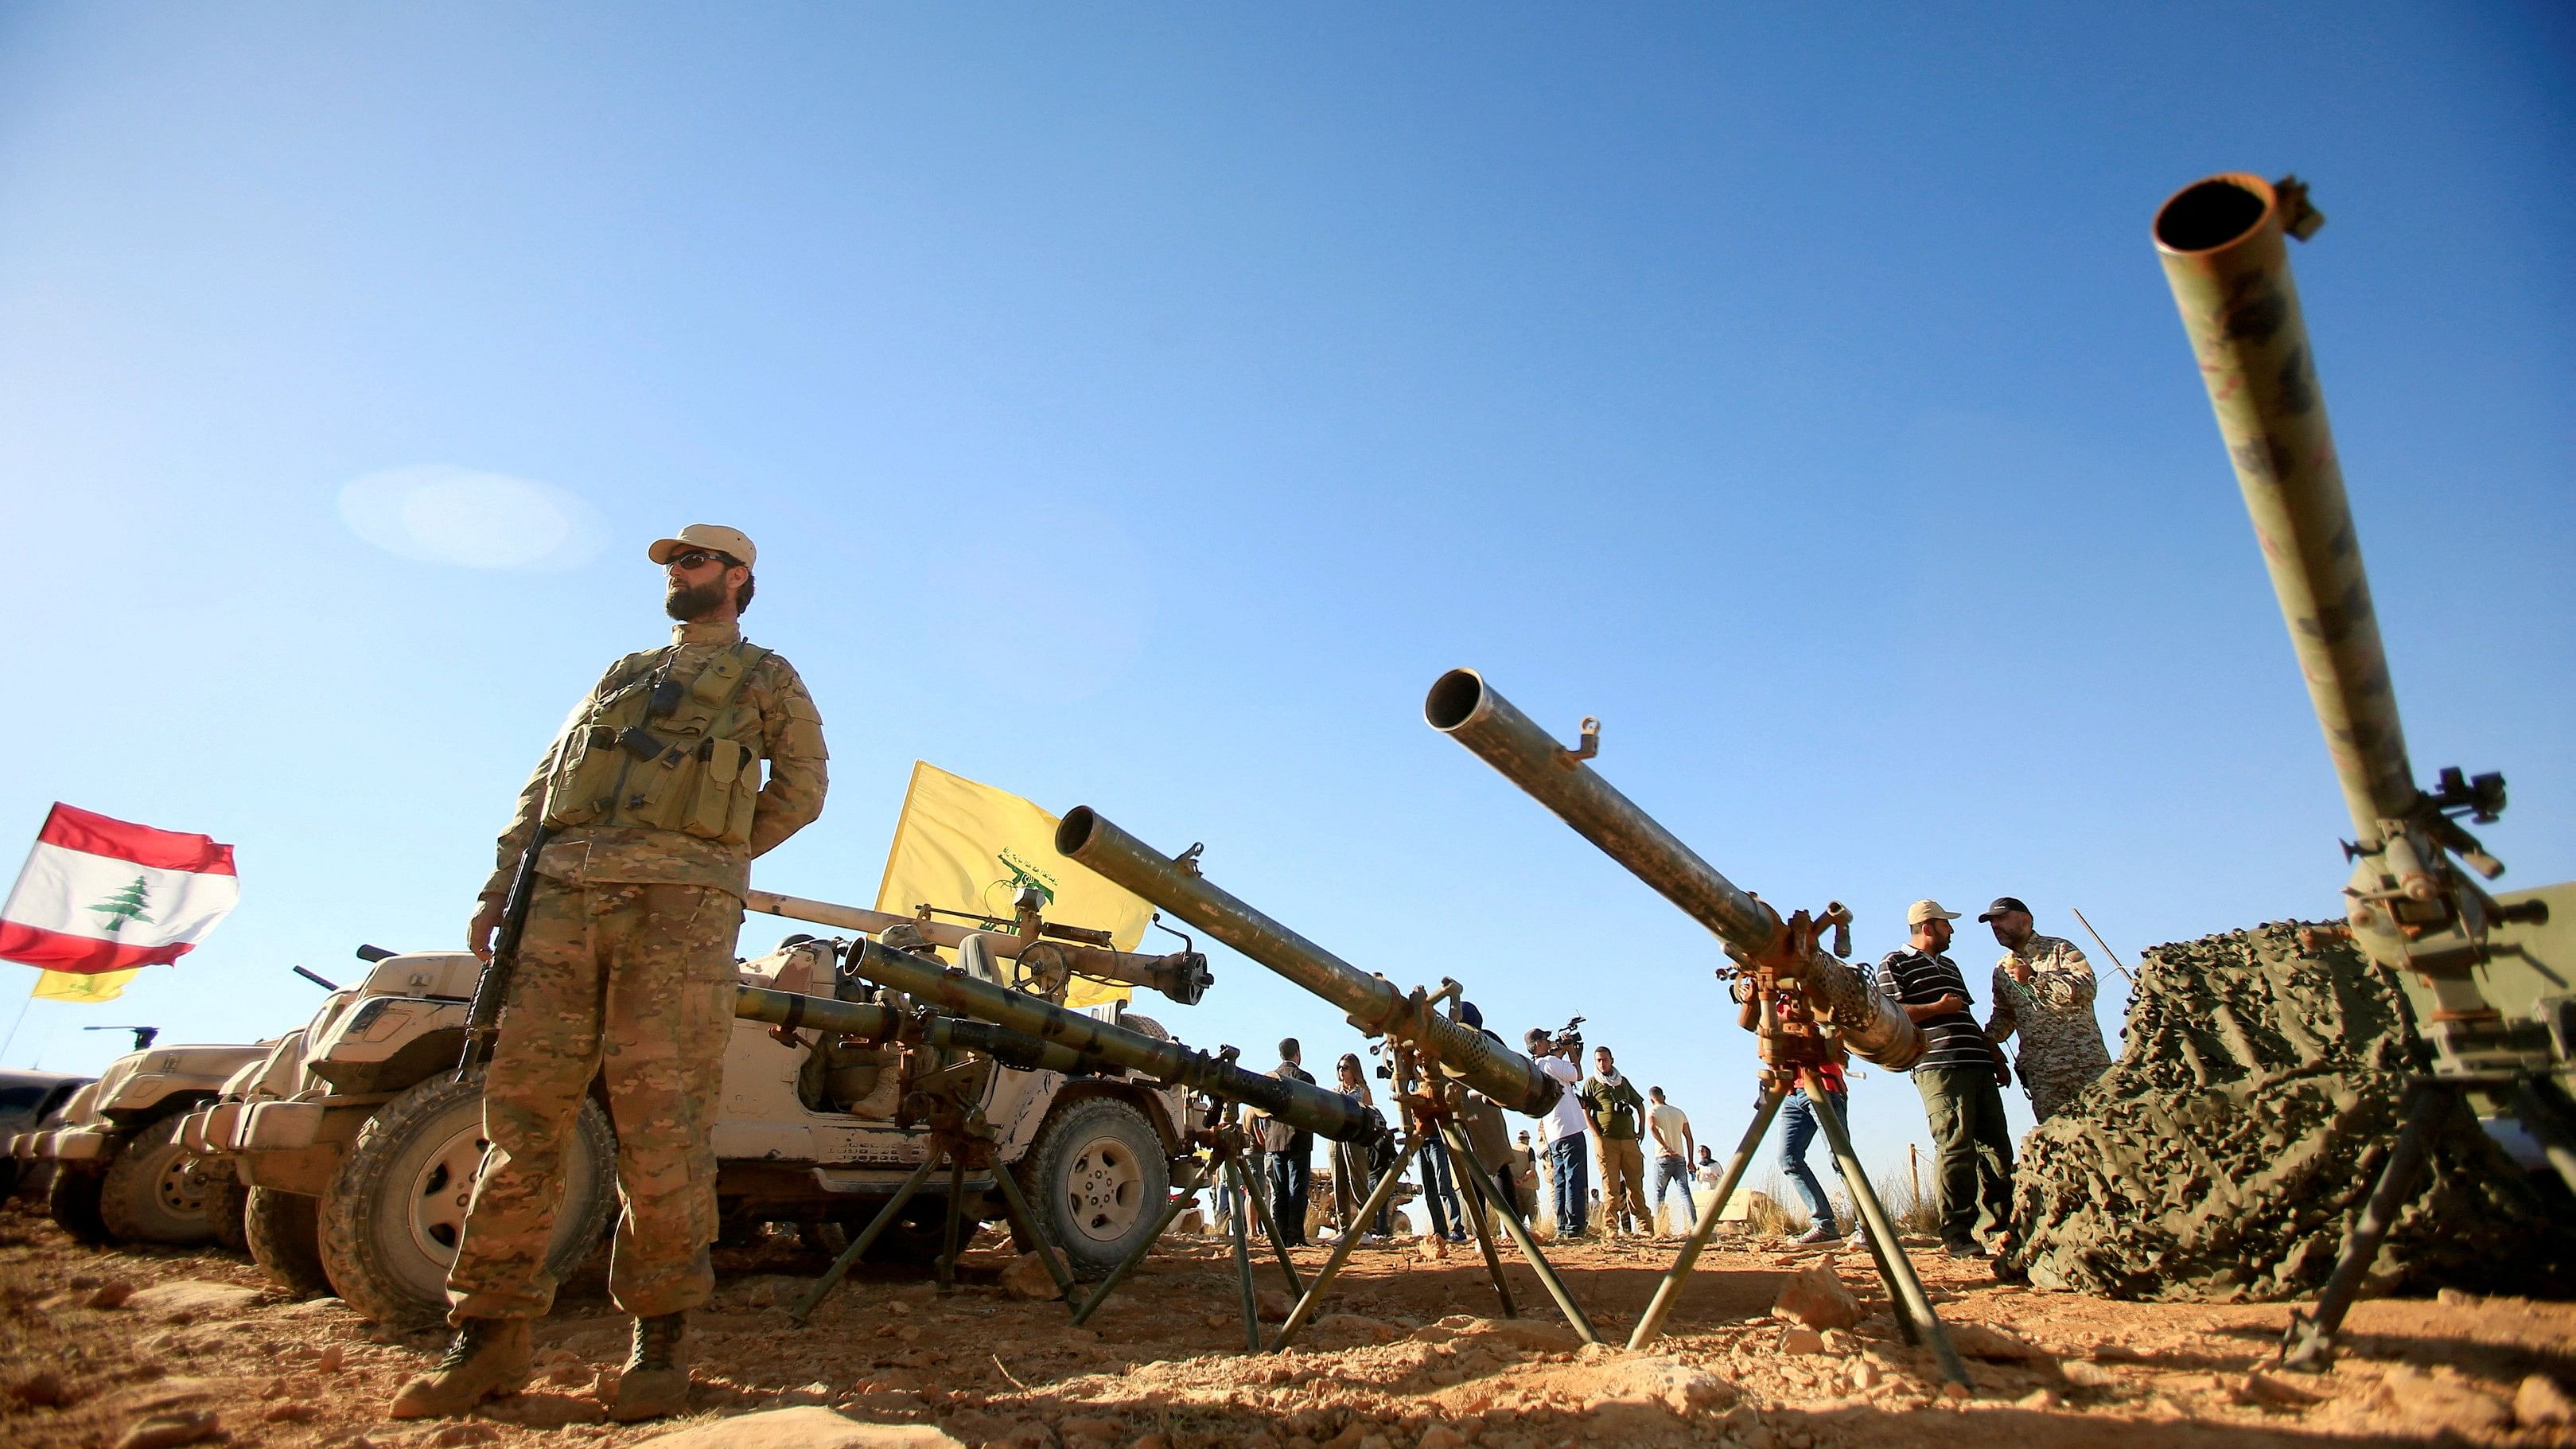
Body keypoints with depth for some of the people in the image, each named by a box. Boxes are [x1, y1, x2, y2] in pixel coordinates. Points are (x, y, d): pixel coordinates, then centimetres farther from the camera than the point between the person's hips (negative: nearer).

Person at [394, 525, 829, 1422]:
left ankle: (659, 1339, 1)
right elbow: (542, 784, 22)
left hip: (679, 903, -5)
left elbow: (800, 789, 9)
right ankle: (490, 1338, 9)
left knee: (661, 1118, -7)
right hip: (562, 894, 5)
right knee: (520, 1105, 1)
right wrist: (499, 890, 10)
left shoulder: (765, 679, 15)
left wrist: (701, 859, 3)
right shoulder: (620, 675, 28)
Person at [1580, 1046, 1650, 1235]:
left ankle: (1645, 1227, 4)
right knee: (1611, 1187, -6)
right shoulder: (1591, 1083, 7)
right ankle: (1610, 1228, -3)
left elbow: (1640, 1105, 28)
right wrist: (1597, 1136, -9)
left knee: (1636, 1185, 2)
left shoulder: (1623, 1081, 19)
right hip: (1606, 1141, -3)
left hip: (1630, 1140, 4)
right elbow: (1585, 1111, 0)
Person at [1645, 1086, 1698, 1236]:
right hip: (1680, 1158, 3)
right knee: (1685, 1192, -1)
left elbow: (1652, 1127, -20)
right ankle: (1694, 1225, -13)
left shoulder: (1652, 1111, 2)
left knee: (1658, 1193, 3)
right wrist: (1690, 1161, 16)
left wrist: (1666, 1147, -20)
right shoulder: (1680, 1112, 15)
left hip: (1663, 1158, -3)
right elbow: (1689, 1138, 13)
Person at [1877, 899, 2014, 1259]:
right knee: (1955, 1148, -11)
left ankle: (1995, 1227, 13)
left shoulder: (1950, 966, 29)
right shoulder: (1895, 964, 3)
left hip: (1978, 1066, 8)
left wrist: (1997, 1059, 22)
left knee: (1997, 1146, 5)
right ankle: (1957, 1235, -7)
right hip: (1939, 1067, -8)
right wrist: (1939, 1007, -7)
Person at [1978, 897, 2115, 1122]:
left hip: (2085, 1063, -4)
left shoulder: (2060, 949, 1)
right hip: (2039, 1073, 4)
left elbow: (2086, 988, -14)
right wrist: (1987, 1040, 8)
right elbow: (2003, 1014, 25)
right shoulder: (2002, 969, 16)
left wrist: (2034, 977, -17)